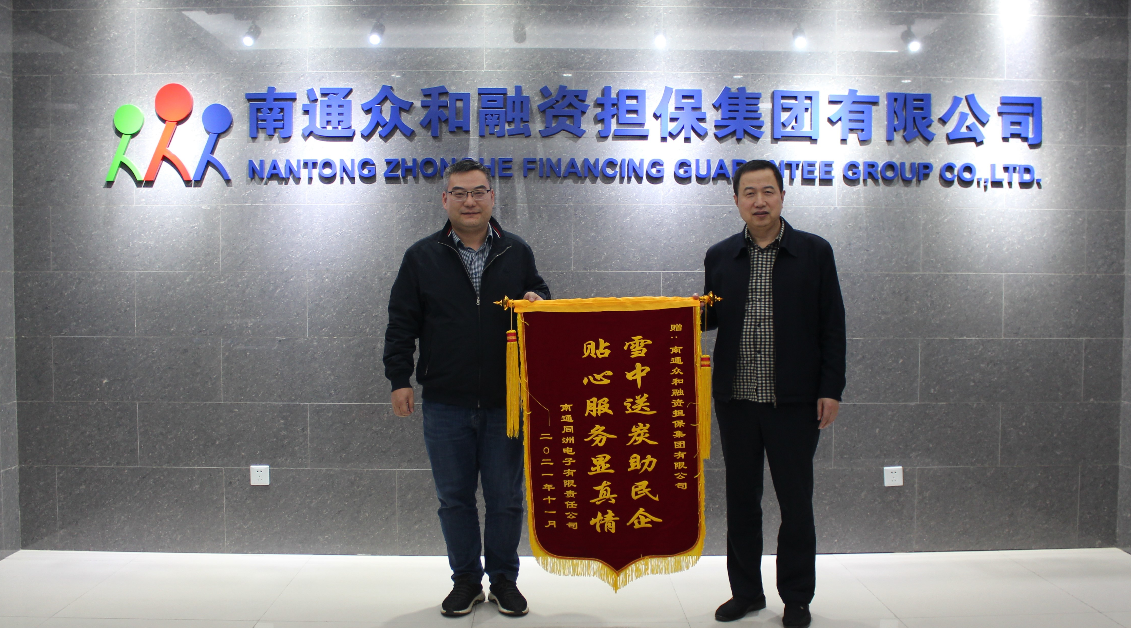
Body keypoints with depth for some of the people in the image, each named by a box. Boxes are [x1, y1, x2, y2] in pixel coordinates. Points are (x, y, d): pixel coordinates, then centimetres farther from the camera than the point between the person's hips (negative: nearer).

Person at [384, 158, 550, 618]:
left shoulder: (517, 253, 6)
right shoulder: (422, 257, 4)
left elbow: (540, 298, 17)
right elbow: (402, 323, 5)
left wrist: (537, 302, -7)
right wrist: (399, 379, -1)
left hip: (505, 402, 0)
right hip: (445, 403, 0)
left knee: (506, 498, 9)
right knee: (454, 498, 10)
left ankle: (504, 579, 26)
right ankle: (465, 580, 27)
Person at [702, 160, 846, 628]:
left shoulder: (814, 252, 0)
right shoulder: (720, 256, 7)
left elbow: (832, 326, -1)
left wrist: (831, 390, -6)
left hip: (794, 400, -2)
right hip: (736, 399, 3)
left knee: (795, 501, 6)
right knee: (741, 499, 12)